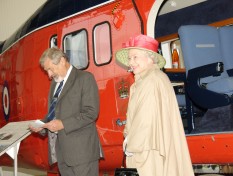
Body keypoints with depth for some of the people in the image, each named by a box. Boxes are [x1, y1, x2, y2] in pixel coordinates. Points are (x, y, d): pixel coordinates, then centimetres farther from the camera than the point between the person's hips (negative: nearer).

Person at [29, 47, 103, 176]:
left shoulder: (85, 78, -5)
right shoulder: (55, 82, 19)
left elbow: (91, 112, -13)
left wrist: (63, 124, -18)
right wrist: (42, 125, 5)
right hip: (62, 151, 7)